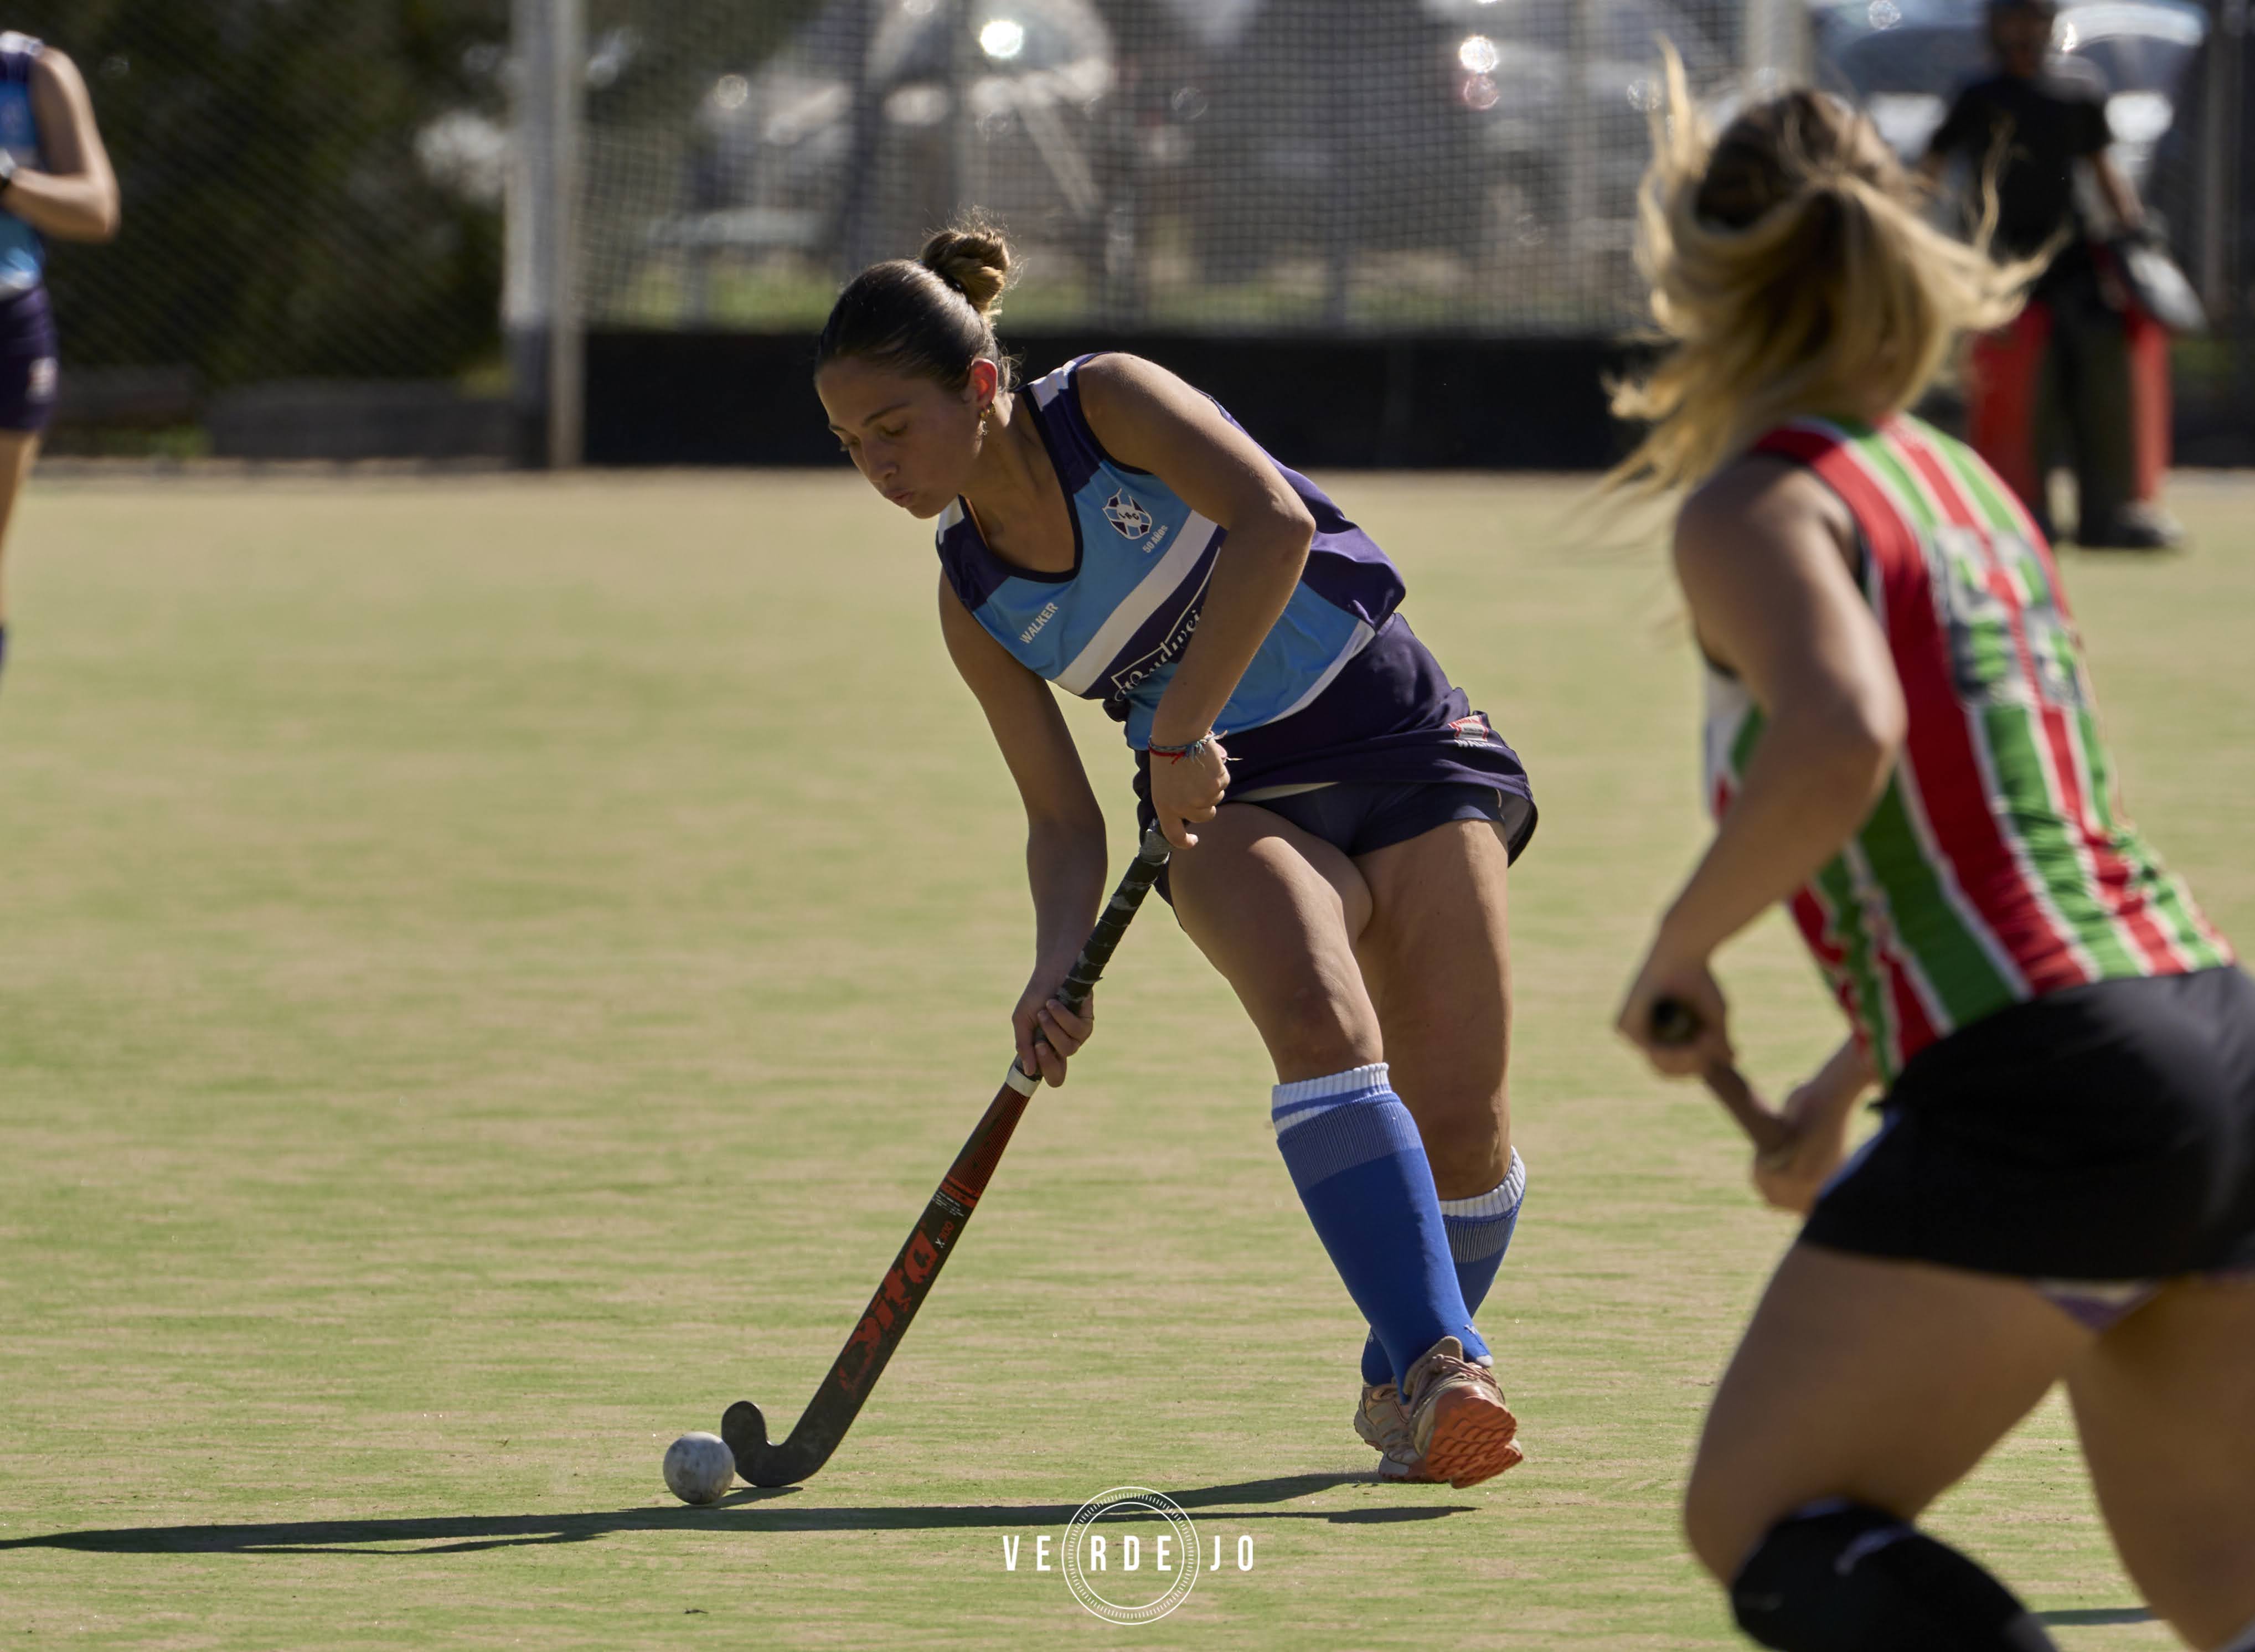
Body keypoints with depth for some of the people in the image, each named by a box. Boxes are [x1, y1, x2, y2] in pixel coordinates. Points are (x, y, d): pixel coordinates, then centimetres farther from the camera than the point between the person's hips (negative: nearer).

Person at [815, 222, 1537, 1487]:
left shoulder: (1108, 403, -12)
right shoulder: (977, 607, 1)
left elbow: (1275, 527, -27)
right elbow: (1063, 817, 3)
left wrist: (1180, 731, -24)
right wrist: (1061, 967, -16)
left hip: (1402, 743, -2)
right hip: (1234, 803, 2)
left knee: (1457, 1125, -11)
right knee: (1318, 1018, -31)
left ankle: (1404, 1382, 16)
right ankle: (1439, 1363, -38)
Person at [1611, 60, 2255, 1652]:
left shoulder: (1759, 507, -6)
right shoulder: (1959, 479, 19)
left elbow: (1838, 745, -26)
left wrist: (1680, 950, -11)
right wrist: (1847, 1081, 32)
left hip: (2043, 1103, -8)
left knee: (1764, 1524, 5)